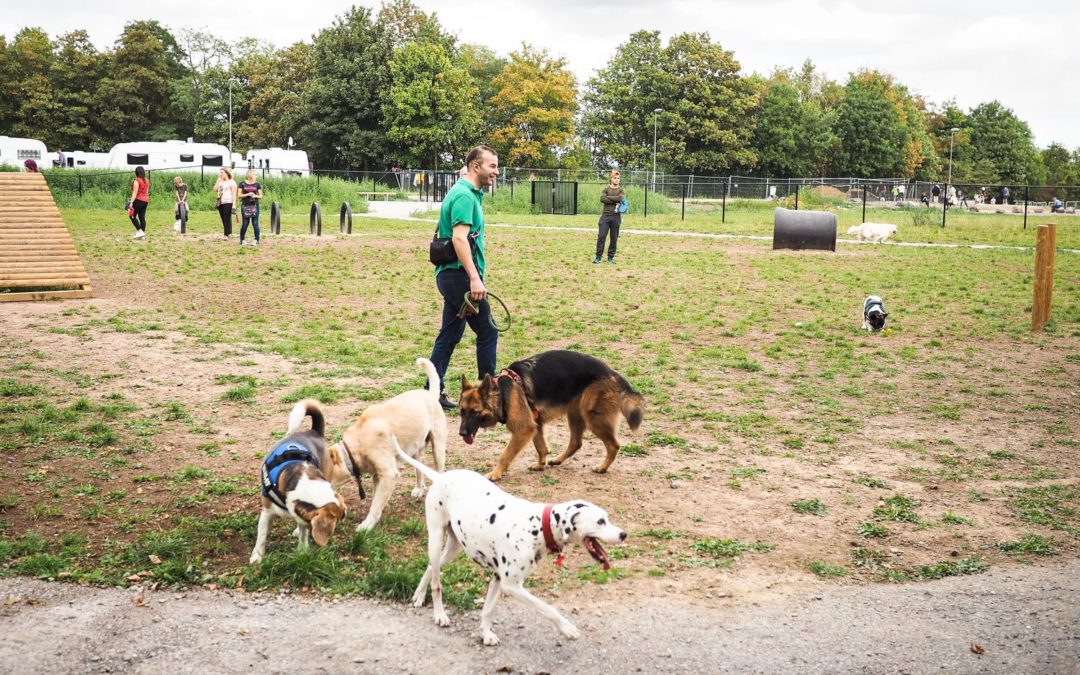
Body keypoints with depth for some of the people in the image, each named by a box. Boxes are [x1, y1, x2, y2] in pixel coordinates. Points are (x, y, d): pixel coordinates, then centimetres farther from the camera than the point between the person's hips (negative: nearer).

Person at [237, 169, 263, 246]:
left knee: (255, 223, -3)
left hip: (254, 205, 1)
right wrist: (247, 194, -13)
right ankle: (242, 240, 10)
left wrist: (255, 196, -12)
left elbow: (261, 196, 8)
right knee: (245, 223, 0)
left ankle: (256, 240, 1)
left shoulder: (257, 184, 7)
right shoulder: (243, 184, 3)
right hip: (245, 206, -1)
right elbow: (239, 195, 2)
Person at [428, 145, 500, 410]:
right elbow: (459, 238, -25)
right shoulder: (465, 195, -15)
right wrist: (475, 278, -30)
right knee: (488, 332, -1)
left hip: (451, 275, 10)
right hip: (460, 275, -10)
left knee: (450, 334, 12)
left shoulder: (467, 193, 17)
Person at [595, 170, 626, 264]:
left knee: (614, 238, 4)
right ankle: (598, 256, -1)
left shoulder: (621, 190, 9)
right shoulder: (605, 189, 9)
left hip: (616, 216, 1)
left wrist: (608, 197, -8)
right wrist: (615, 201, -13)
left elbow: (620, 198, -13)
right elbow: (602, 199, -10)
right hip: (605, 215, -1)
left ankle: (611, 257, 13)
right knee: (601, 236, -6)